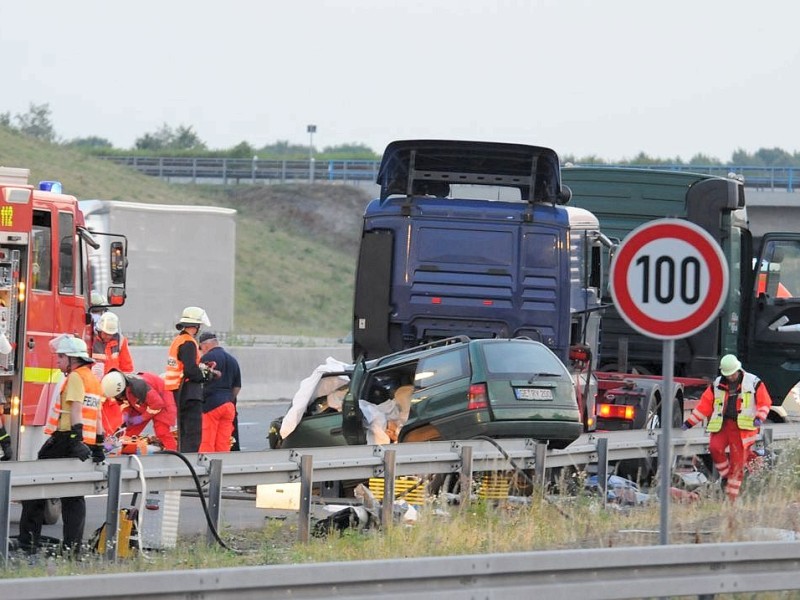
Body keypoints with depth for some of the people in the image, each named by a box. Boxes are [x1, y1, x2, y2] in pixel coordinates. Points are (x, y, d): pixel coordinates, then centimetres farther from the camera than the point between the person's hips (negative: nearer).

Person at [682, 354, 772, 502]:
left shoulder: (753, 383, 3)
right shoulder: (717, 385, 11)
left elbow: (764, 403, 4)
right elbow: (704, 405, 13)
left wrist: (759, 418, -15)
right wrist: (689, 422, 8)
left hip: (742, 427, -3)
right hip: (721, 425, 3)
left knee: (737, 463, -5)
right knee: (715, 448, -24)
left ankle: (732, 498, 3)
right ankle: (725, 475, 1)